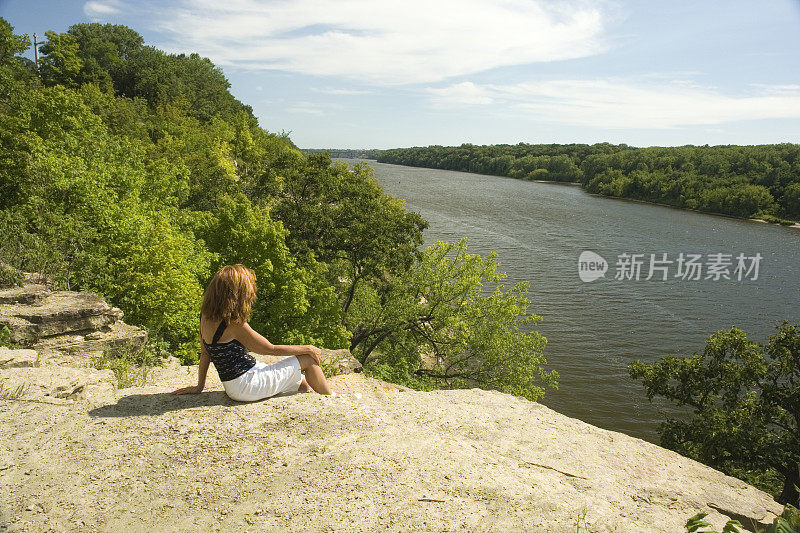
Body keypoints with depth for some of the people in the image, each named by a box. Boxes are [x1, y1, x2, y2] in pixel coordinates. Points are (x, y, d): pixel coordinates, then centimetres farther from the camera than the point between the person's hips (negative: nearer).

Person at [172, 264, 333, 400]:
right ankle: (332, 399, 19)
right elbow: (270, 349, -14)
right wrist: (306, 348, -3)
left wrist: (199, 386, 19)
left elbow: (205, 353, 10)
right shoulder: (234, 324, -23)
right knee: (309, 359, 1)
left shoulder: (206, 316, 1)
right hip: (247, 385, -9)